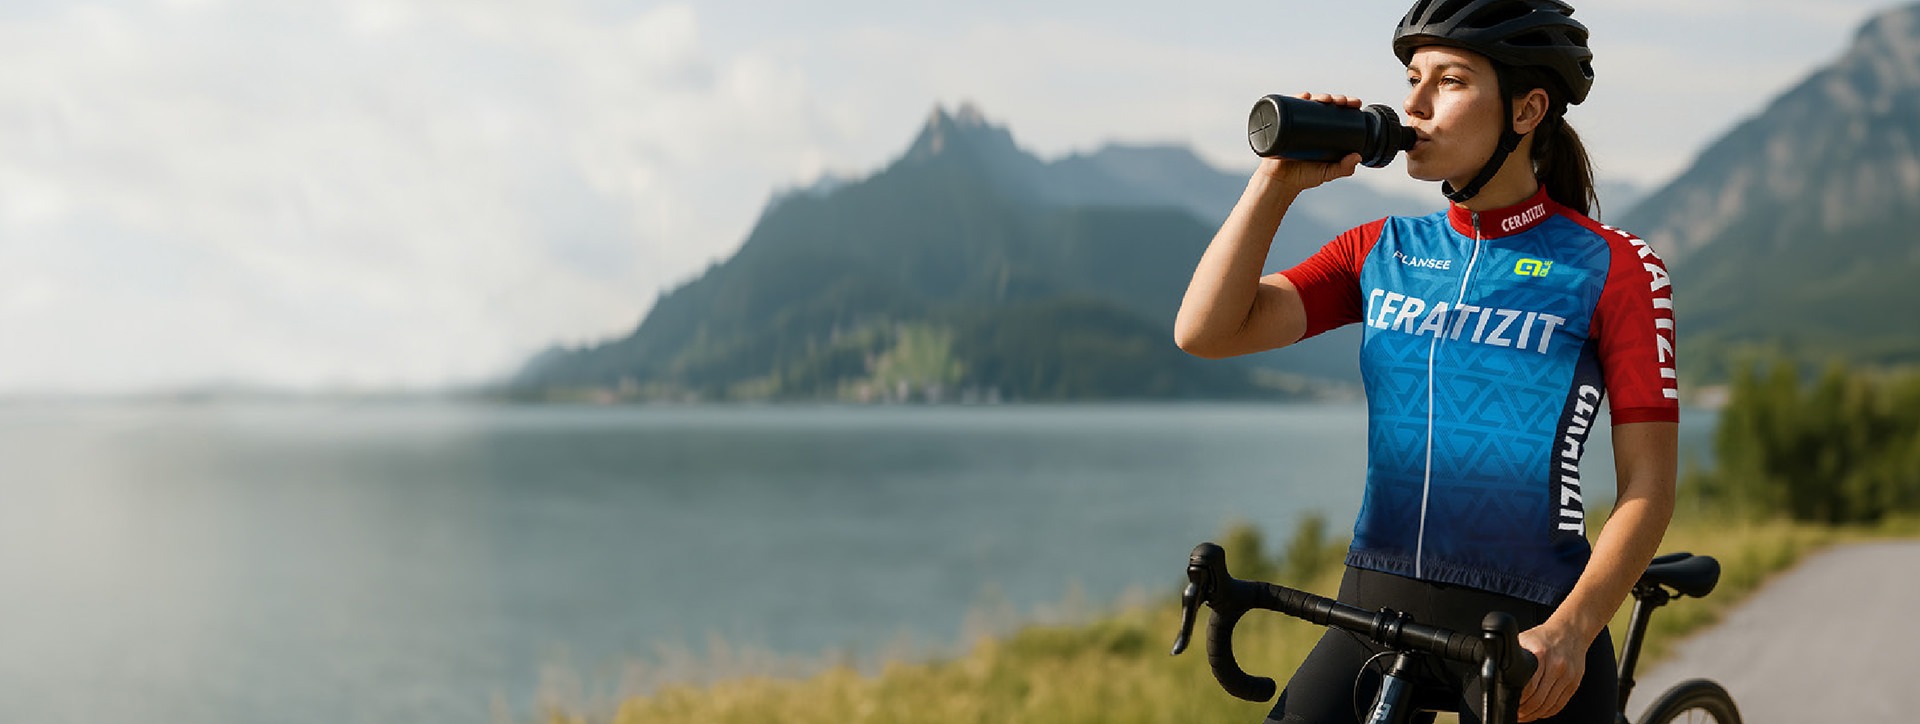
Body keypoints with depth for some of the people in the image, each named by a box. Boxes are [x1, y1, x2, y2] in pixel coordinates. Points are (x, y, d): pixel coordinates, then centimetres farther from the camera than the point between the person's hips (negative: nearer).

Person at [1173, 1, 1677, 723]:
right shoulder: (1382, 251, 8)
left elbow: (1647, 491, -6)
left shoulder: (1613, 268, -3)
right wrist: (1279, 181, -7)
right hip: (1379, 609, 3)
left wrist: (1569, 631, -20)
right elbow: (1206, 331, -2)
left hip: (1528, 632, -3)